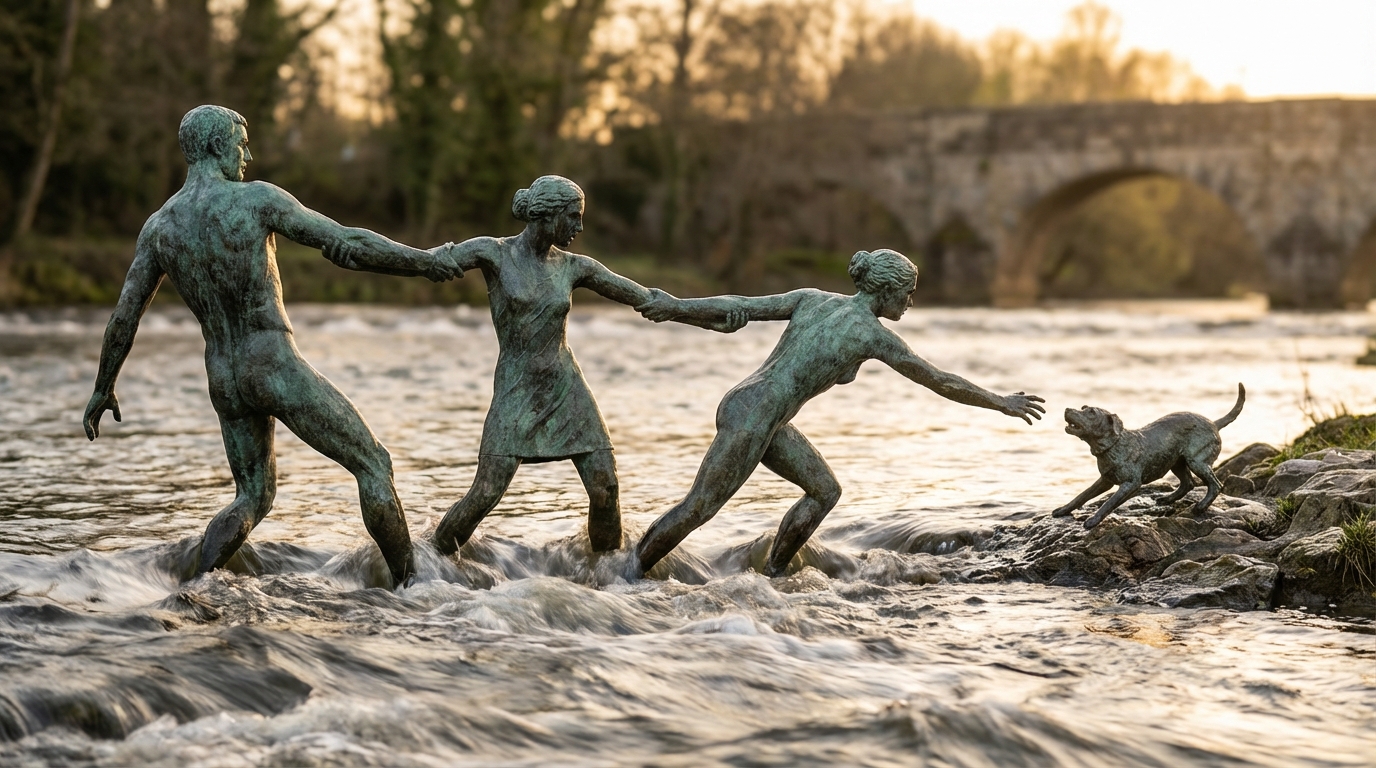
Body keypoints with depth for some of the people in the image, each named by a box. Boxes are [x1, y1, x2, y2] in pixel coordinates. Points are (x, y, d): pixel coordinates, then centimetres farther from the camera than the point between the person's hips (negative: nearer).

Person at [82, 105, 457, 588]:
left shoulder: (158, 226, 6)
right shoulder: (258, 198, -10)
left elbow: (123, 318, 10)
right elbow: (347, 245, -14)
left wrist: (103, 389, 23)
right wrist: (426, 262, -6)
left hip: (224, 380, 6)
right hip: (279, 369, -6)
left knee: (253, 498, 22)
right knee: (373, 465, 5)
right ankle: (411, 585, 5)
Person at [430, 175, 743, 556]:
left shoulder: (574, 267, 5)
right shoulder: (493, 252, -6)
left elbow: (643, 296, 9)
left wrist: (710, 320, 5)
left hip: (567, 390, 4)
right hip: (515, 394, -4)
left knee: (605, 488, -3)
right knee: (486, 494, -11)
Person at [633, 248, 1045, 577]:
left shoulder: (813, 299, 7)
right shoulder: (872, 334, -9)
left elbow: (743, 306, 0)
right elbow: (940, 382, -3)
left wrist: (677, 307, -4)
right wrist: (1000, 402, 7)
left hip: (752, 409, 9)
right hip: (750, 419, -9)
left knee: (825, 491, 15)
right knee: (697, 509, -2)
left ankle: (770, 576, 20)